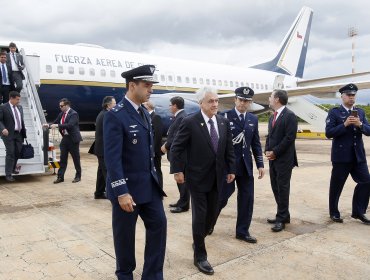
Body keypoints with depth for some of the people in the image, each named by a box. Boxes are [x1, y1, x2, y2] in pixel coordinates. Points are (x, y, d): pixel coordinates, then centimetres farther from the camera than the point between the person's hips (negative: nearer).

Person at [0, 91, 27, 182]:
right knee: (10, 154, -3)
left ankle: (13, 168, 35)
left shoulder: (20, 107, 12)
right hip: (9, 134, -5)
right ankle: (8, 174, 6)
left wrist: (24, 133, 11)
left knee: (17, 153, 11)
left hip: (19, 134, 5)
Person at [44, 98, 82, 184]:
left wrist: (57, 125, -30)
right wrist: (49, 125, -8)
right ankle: (60, 177, 12)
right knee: (63, 158, 7)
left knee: (76, 158, 5)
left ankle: (78, 176, 18)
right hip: (65, 138, 7)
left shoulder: (73, 114, -14)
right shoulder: (61, 114, 9)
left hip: (73, 139, -7)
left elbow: (70, 125, -26)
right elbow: (55, 123, 12)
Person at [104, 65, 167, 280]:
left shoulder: (145, 113, 8)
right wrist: (121, 192, -24)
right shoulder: (115, 116, -17)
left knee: (159, 224, 7)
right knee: (125, 233, 10)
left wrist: (154, 177, 15)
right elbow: (112, 158, -22)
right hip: (127, 186, -7)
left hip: (149, 184, 7)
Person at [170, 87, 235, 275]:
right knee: (200, 215, 0)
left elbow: (229, 148, 10)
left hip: (216, 177, 5)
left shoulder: (224, 122, 5)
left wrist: (231, 169, 8)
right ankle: (200, 256, 16)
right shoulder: (190, 122, -12)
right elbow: (176, 148, -9)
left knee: (212, 214, 13)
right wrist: (177, 170, -13)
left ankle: (198, 241, 40)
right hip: (197, 177, -5)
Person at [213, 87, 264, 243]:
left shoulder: (253, 119, 9)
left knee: (247, 198, 6)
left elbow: (256, 143, 12)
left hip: (246, 166, 5)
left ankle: (242, 231, 21)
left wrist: (260, 164, 7)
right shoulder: (224, 117, -7)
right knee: (221, 197, 4)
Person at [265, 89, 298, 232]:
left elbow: (289, 137, -17)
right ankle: (283, 215, 23)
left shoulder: (290, 115, -11)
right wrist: (267, 150, 2)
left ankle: (281, 219, 6)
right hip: (273, 159, 8)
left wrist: (275, 152, -15)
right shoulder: (272, 117, 16)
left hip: (284, 159, -8)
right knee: (276, 188, 12)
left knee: (282, 188, -2)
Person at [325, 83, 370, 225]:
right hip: (341, 156, -5)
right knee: (336, 185, 5)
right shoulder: (334, 112, -5)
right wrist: (344, 125, -23)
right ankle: (334, 213, 22)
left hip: (358, 155, 5)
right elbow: (329, 133, -13)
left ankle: (358, 211, 20)